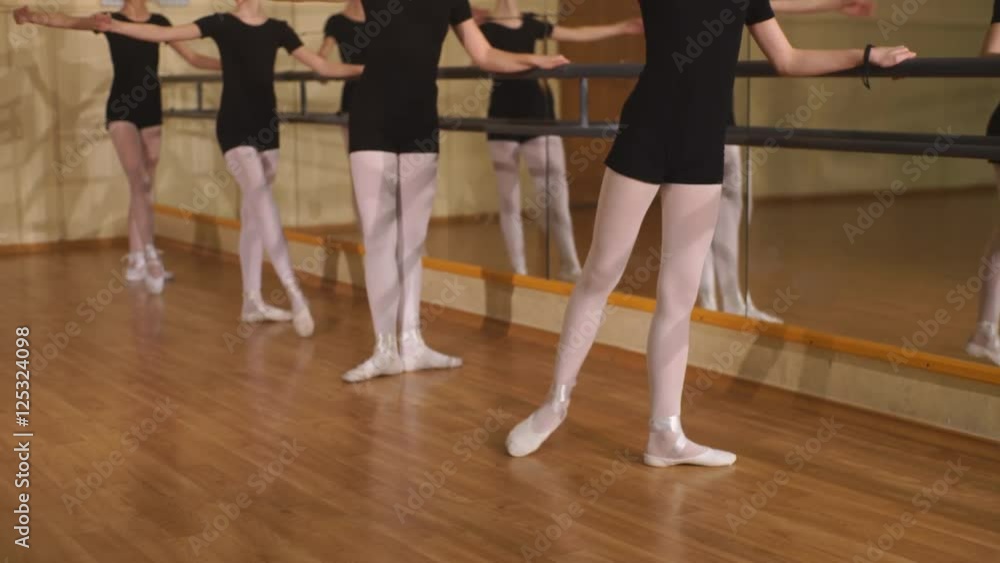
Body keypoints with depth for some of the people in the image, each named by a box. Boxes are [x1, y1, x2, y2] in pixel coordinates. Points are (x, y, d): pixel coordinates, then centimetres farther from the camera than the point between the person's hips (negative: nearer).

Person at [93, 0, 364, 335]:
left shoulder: (277, 29, 9)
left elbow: (321, 66, 9)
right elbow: (165, 34, -6)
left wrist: (364, 68, 0)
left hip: (267, 126, 5)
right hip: (234, 128, -5)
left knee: (253, 215, 10)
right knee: (263, 205, -20)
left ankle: (252, 302, 16)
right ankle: (295, 295, -26)